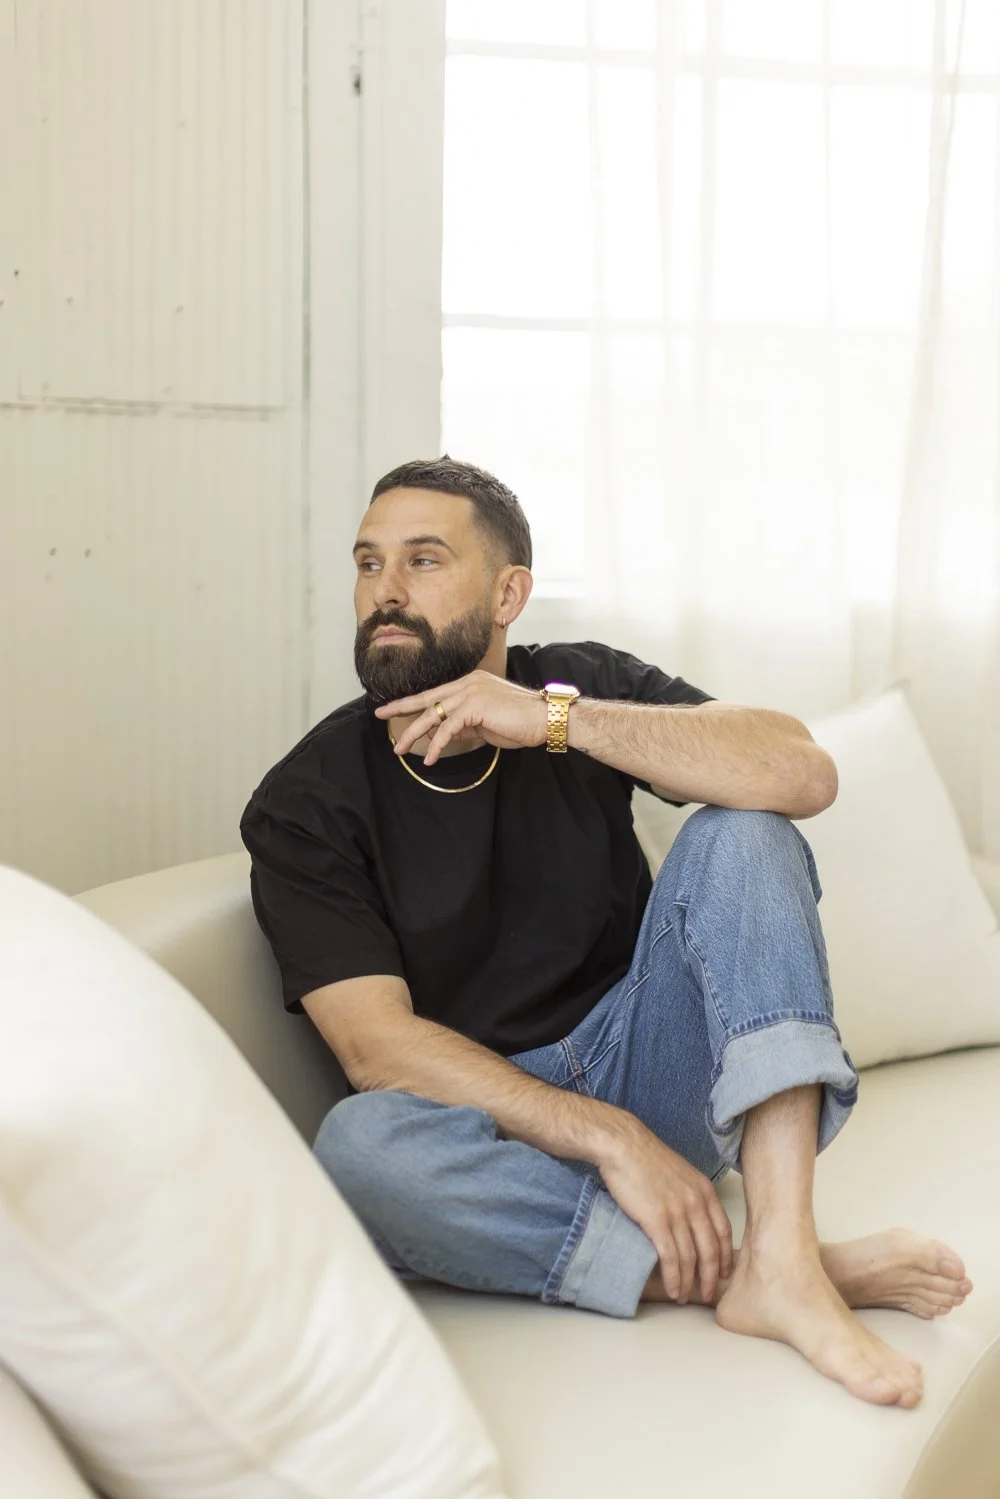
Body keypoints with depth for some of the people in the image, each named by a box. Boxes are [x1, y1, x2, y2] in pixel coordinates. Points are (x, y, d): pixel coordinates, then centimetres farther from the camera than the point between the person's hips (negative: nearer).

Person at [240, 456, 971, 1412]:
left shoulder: (584, 686, 0)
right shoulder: (305, 802, -6)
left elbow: (803, 774, -16)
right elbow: (378, 1045, -17)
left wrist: (555, 718, -23)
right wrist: (612, 1141, -26)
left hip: (644, 1068, 2)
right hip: (482, 1112, -2)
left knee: (739, 834, -19)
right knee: (357, 1145, -34)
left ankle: (781, 1258, -32)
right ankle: (729, 1272, -26)